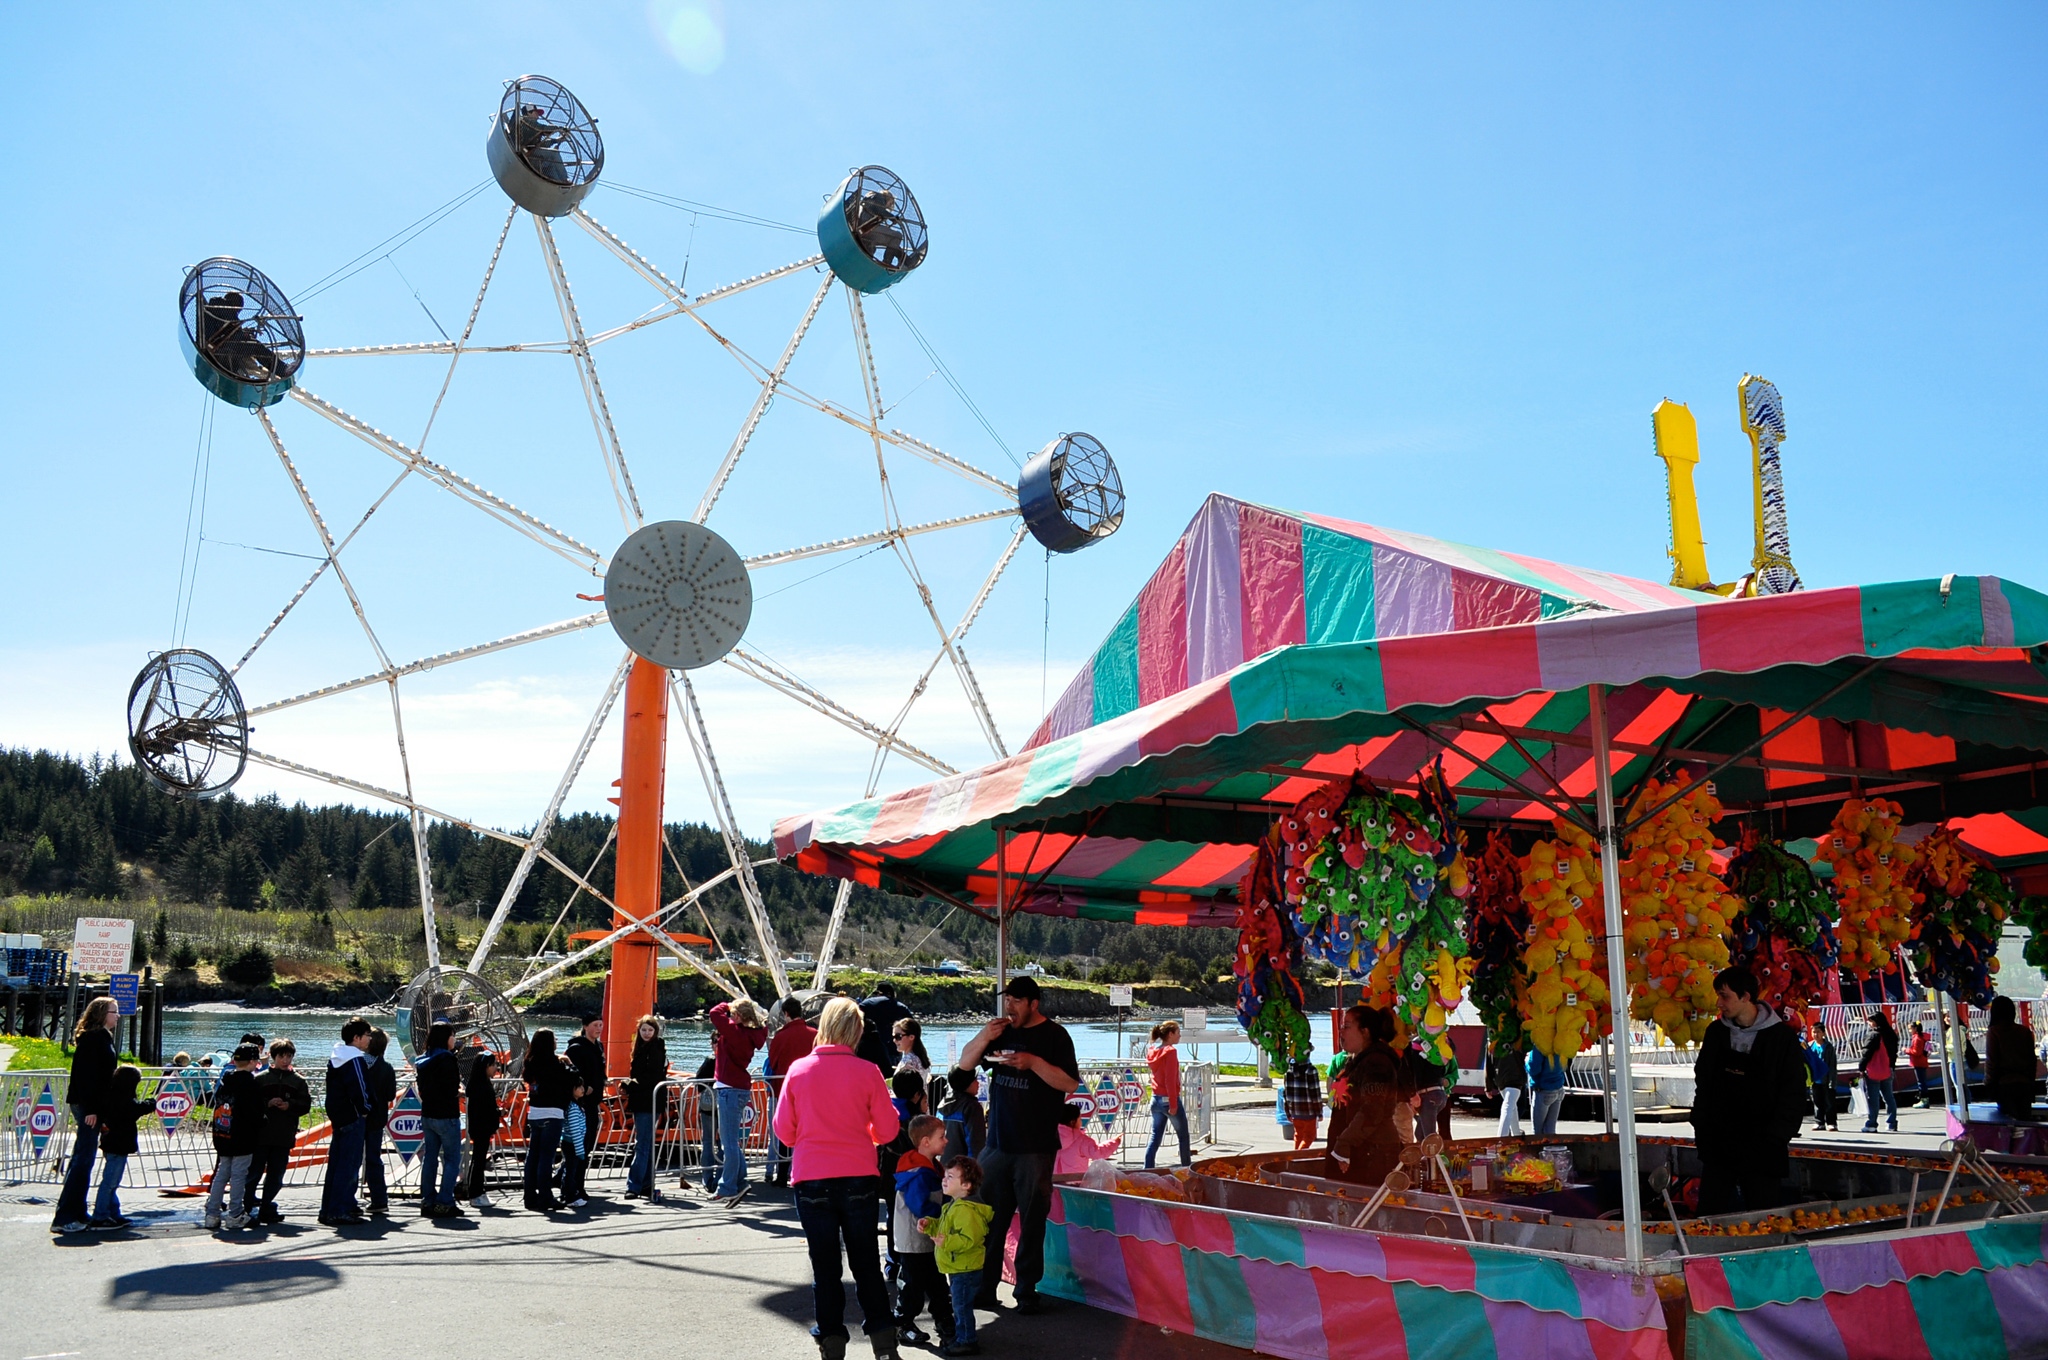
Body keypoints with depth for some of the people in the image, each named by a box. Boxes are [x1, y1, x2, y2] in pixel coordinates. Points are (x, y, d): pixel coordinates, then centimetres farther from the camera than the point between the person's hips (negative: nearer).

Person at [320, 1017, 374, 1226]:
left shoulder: (335, 1057, 14)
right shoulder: (355, 1059, -16)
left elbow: (334, 1089, 18)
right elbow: (359, 1090, -22)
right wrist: (364, 1109, -7)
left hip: (337, 1117, 10)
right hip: (353, 1119, -10)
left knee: (336, 1164, 15)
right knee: (349, 1165, -6)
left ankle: (328, 1209, 20)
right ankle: (338, 1212, -6)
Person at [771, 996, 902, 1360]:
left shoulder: (798, 1070, -3)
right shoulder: (867, 1071, -6)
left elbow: (784, 1130, 3)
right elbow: (887, 1130, -1)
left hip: (811, 1180, 0)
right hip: (859, 1178, 0)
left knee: (824, 1266, 10)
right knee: (866, 1262, 11)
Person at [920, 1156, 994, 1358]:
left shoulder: (967, 1210, -25)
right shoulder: (953, 1205, 10)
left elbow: (969, 1239, -32)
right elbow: (943, 1228, 22)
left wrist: (946, 1242, -38)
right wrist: (929, 1225, 5)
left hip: (965, 1270, -11)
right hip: (956, 1268, 11)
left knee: (962, 1306, -2)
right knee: (959, 1305, 21)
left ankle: (966, 1342, 8)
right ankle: (960, 1337, 34)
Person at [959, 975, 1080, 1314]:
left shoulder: (1054, 1035, -4)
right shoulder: (1002, 1031, 10)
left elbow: (1070, 1083, -11)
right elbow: (965, 1063, 12)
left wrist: (1033, 1062, -22)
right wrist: (984, 1037, -5)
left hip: (1036, 1147, -4)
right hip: (997, 1143, 5)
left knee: (1032, 1222, 2)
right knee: (989, 1219, 7)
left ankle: (1027, 1291, 12)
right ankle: (984, 1287, 16)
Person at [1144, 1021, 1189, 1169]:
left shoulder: (1152, 1050, 7)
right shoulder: (1171, 1051, -16)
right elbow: (1170, 1080, -20)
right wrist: (1173, 1104, -18)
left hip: (1155, 1099, 7)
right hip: (1169, 1099, -7)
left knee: (1155, 1137, 8)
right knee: (1183, 1136, 11)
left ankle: (1147, 1170, 3)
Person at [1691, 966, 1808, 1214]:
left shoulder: (1781, 1036, -8)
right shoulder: (1716, 1032, 5)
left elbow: (1794, 1094, -7)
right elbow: (1703, 1084, 11)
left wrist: (1774, 1139, -12)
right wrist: (1702, 1130, 3)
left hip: (1762, 1151, -4)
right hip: (1718, 1146, 4)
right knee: (1710, 1218, 6)